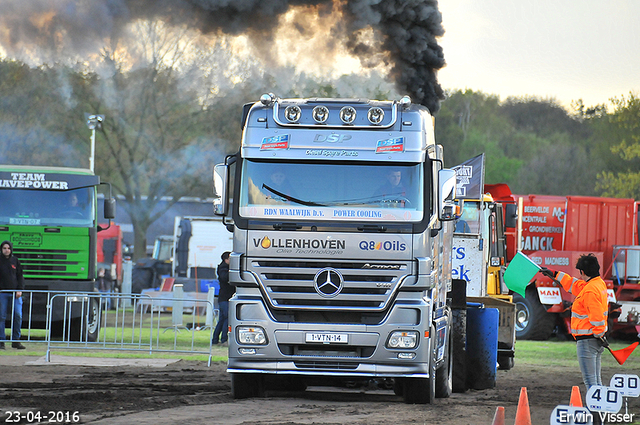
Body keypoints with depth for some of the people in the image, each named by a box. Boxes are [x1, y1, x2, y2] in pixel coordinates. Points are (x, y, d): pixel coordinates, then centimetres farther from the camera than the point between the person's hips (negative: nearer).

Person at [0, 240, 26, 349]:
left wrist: (20, 290, -1)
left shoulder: (15, 261, 10)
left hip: (15, 293, 2)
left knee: (18, 315, -7)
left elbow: (20, 276, 11)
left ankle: (16, 340, 2)